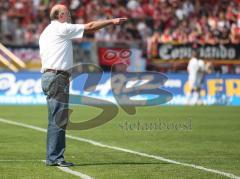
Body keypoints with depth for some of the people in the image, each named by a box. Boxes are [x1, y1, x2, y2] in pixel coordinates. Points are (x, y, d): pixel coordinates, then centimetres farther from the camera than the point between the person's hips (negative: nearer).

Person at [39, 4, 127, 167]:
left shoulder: (45, 32, 21)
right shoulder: (62, 29, -6)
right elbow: (90, 27, -3)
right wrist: (111, 21, 5)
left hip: (47, 76, 10)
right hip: (57, 77, -10)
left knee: (56, 120, 10)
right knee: (58, 120, -10)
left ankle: (53, 157, 10)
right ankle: (55, 158, -13)